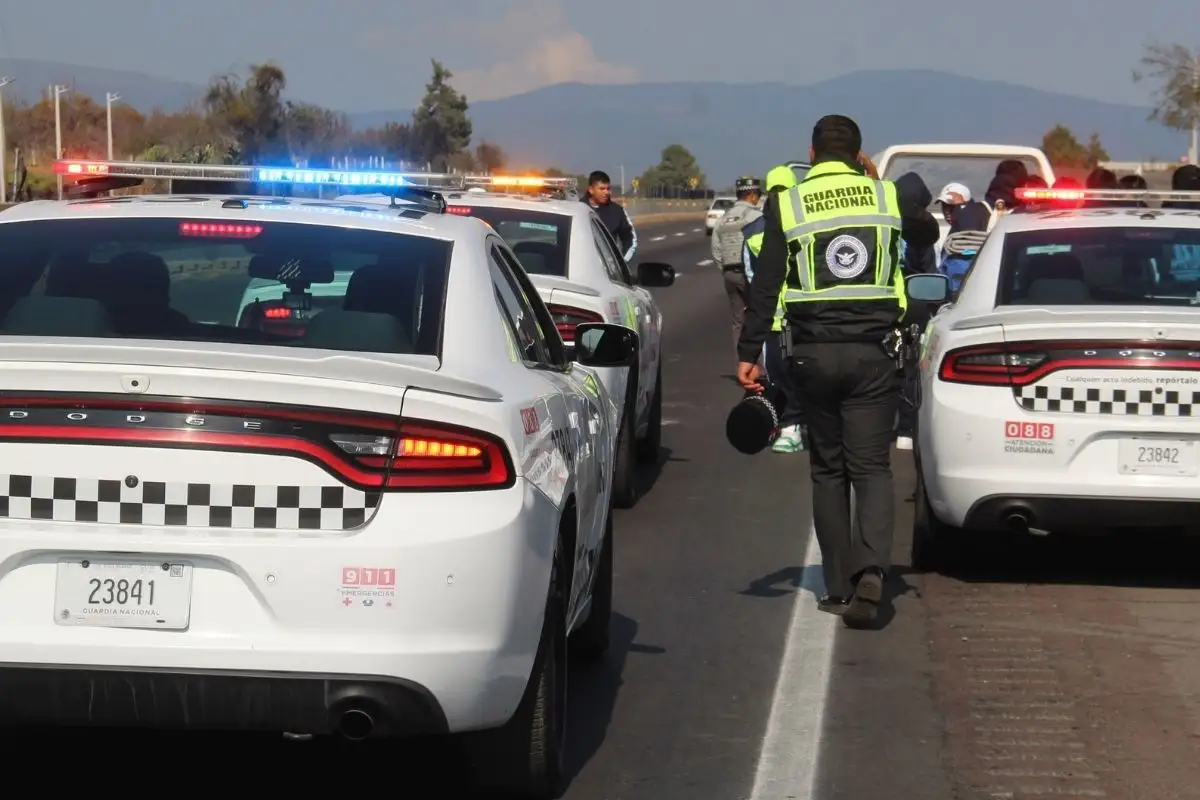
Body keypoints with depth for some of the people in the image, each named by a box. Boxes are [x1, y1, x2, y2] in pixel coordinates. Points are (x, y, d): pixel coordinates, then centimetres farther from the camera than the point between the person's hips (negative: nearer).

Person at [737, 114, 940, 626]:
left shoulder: (786, 205, 0)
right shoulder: (887, 197, 4)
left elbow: (765, 286, -3)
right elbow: (927, 233, 25)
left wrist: (749, 353, 0)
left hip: (813, 353, 0)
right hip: (874, 353, 0)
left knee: (828, 470, 11)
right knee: (872, 466, 2)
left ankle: (838, 588, 12)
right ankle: (871, 568, -22)